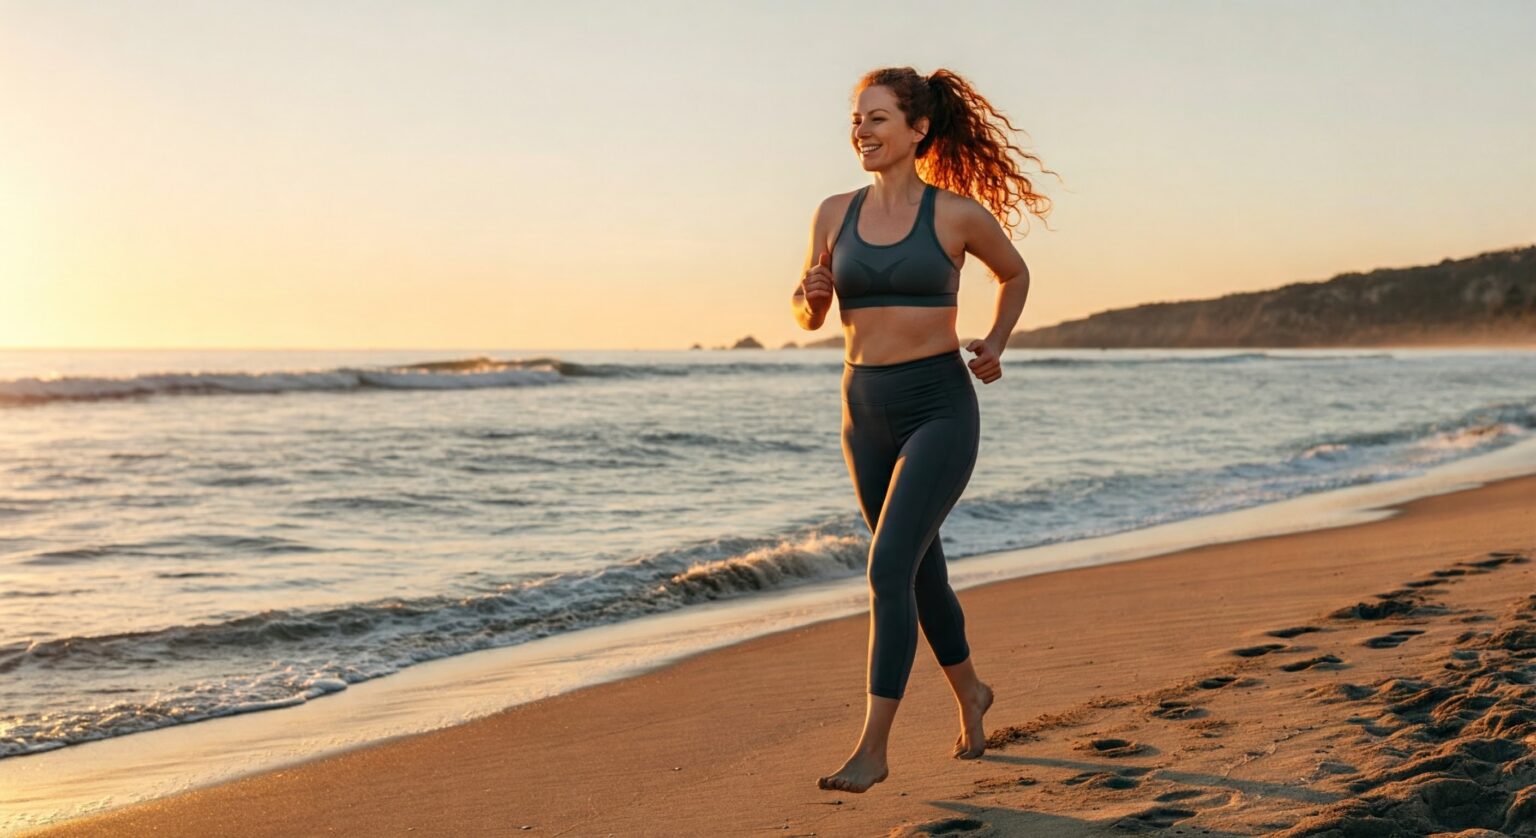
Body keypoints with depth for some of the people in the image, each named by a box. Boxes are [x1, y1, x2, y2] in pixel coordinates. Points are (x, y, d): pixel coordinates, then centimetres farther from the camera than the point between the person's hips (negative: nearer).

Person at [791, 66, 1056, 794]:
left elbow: (1015, 275, 14)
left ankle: (872, 749, -11)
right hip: (866, 412, 5)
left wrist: (994, 345, 0)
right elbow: (810, 318, 13)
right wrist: (811, 293, -9)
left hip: (940, 409, -5)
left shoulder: (959, 213, -5)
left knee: (888, 568, -17)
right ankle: (969, 693, 41)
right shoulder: (835, 214, 4)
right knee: (920, 570, 17)